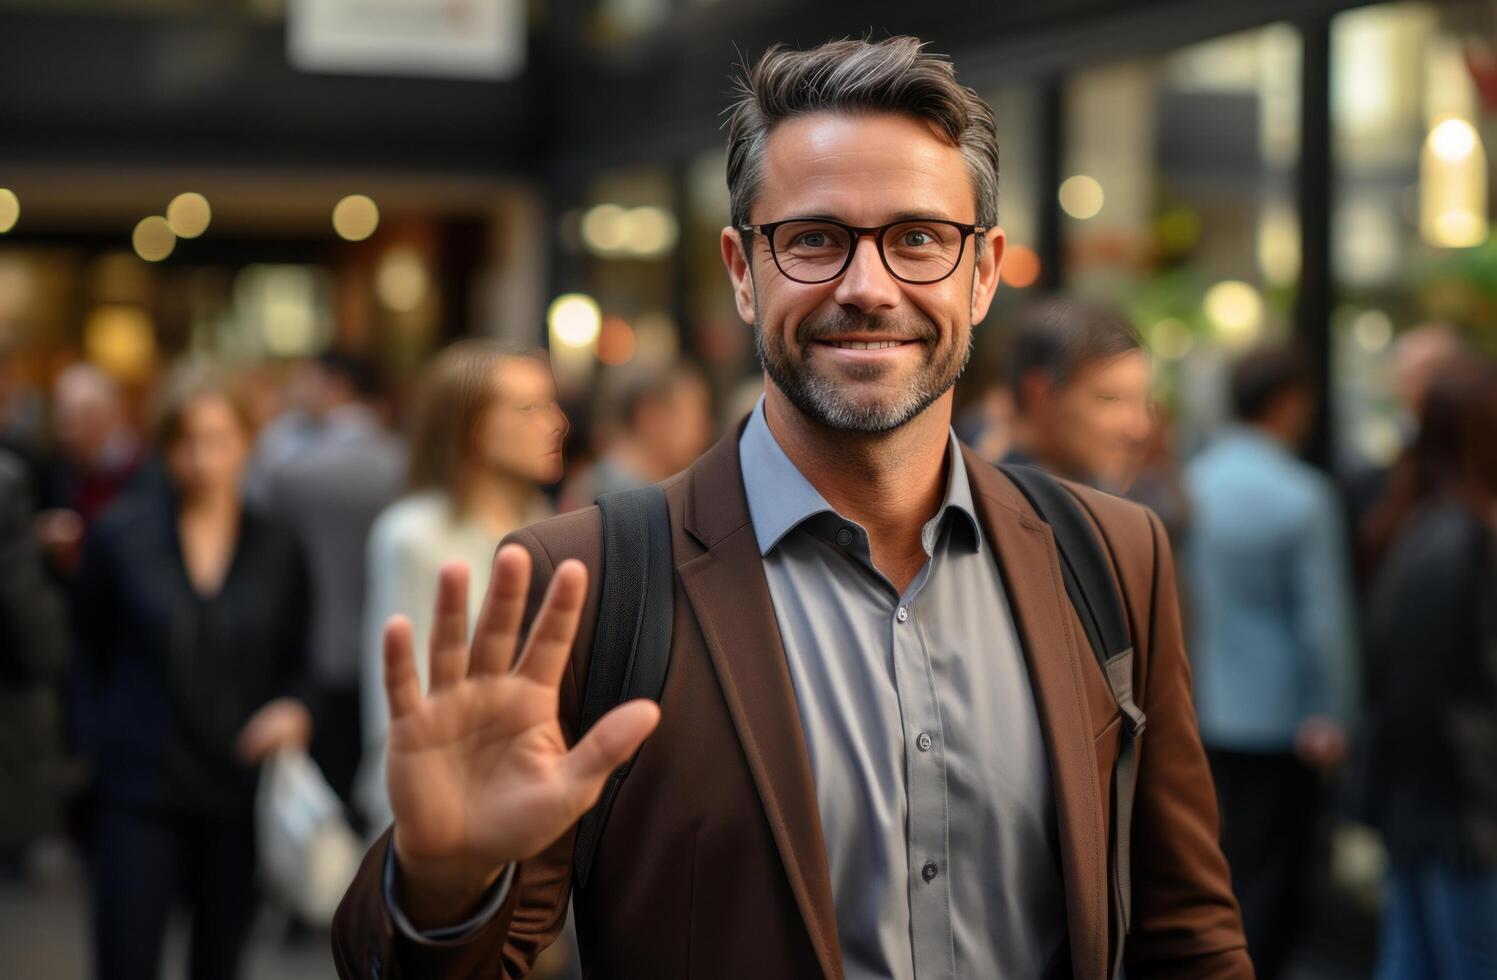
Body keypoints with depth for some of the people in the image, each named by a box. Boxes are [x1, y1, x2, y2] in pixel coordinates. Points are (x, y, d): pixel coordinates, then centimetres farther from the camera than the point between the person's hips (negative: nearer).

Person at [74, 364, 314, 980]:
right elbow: (91, 649, 9)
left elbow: (295, 662, 11)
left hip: (239, 793, 2)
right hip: (139, 791, -2)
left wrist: (293, 710, -9)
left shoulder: (277, 549, 3)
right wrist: (108, 734, 7)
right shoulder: (121, 534, -1)